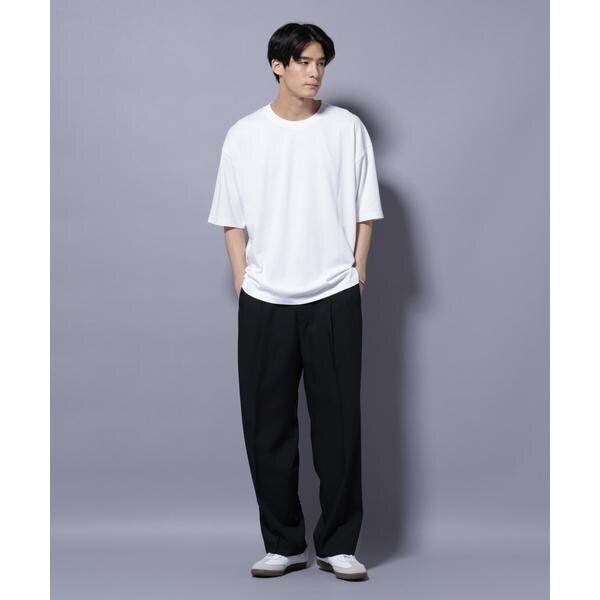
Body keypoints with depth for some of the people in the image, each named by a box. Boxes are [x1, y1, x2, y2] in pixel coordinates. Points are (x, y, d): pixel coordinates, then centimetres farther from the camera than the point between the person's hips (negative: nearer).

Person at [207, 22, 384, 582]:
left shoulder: (347, 128, 3)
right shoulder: (244, 135, 4)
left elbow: (364, 214, 6)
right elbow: (233, 220, 7)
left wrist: (356, 277, 0)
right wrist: (243, 285, 0)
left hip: (334, 301, -1)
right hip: (265, 303, 1)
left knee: (339, 424, 1)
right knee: (268, 427, 4)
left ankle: (339, 544, 13)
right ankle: (284, 543, 16)